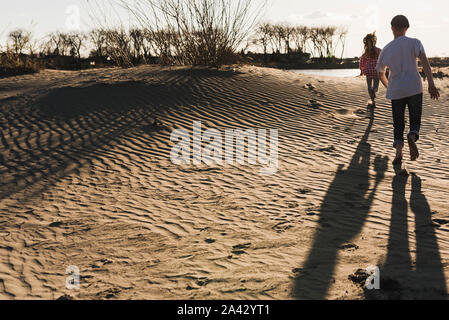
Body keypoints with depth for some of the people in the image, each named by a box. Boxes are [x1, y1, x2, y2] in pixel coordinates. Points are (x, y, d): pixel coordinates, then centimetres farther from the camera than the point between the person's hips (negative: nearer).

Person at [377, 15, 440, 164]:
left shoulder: (386, 50, 7)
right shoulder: (414, 43, -1)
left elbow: (380, 74, 17)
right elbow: (424, 61, -16)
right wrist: (431, 84, -22)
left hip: (395, 92, 2)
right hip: (414, 88, -1)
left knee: (398, 124, 9)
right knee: (415, 121, 10)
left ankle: (399, 150, -14)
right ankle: (412, 137, -24)